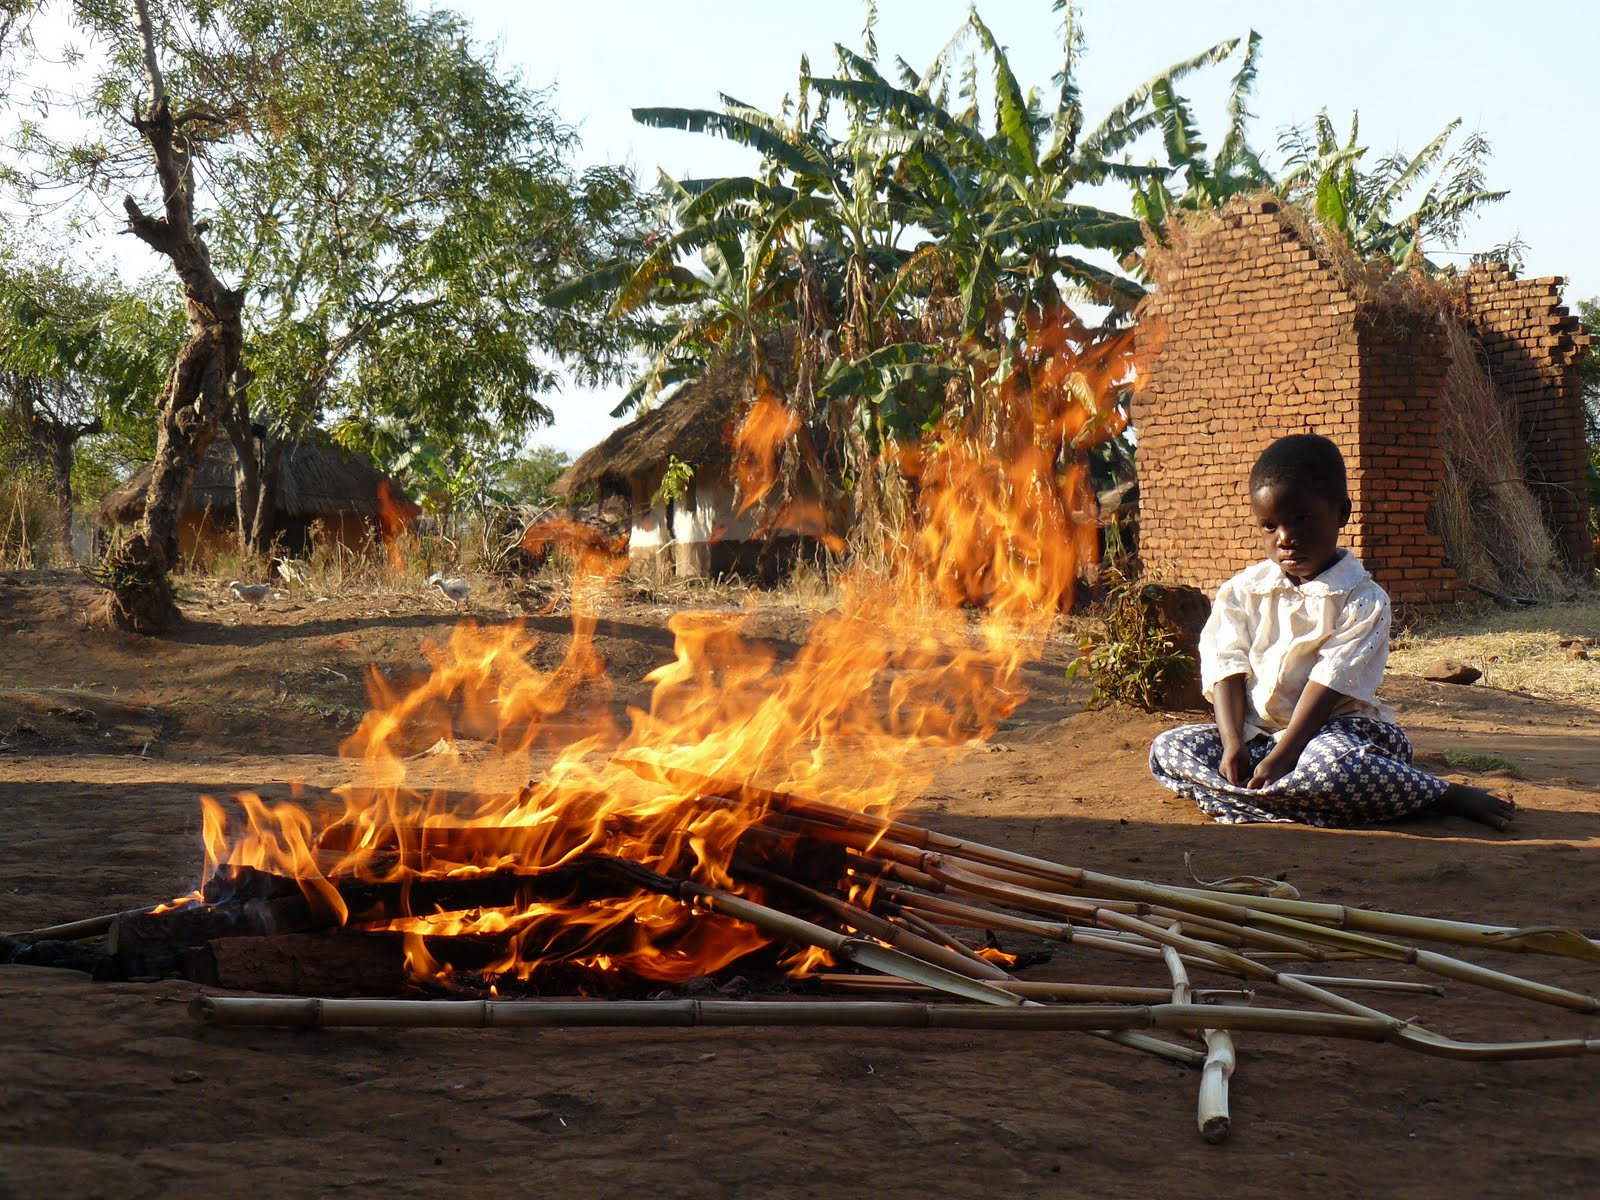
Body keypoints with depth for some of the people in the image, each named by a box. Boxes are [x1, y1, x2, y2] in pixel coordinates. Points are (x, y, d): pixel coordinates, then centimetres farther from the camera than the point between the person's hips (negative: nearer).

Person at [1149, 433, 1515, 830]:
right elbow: (1225, 669, 0)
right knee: (1166, 748, -16)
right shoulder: (1241, 592, 7)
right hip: (1256, 734, 5)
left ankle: (1452, 797, -19)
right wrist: (1232, 744, -16)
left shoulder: (1363, 600, -7)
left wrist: (1282, 756, -23)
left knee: (1330, 763, -41)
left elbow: (1332, 681, -15)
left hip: (1340, 728, -5)